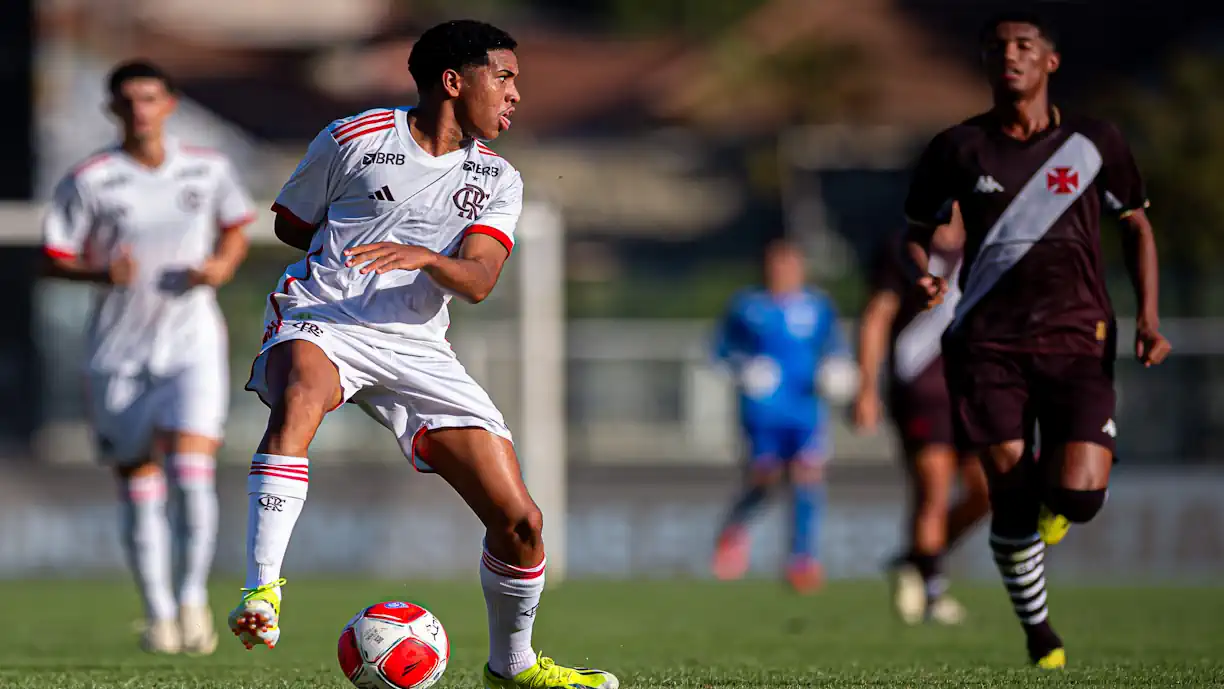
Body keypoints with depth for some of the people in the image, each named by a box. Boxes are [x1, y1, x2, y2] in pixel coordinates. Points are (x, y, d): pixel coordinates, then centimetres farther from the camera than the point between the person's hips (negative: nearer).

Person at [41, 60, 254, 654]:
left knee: (193, 469, -17)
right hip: (119, 353, 0)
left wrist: (223, 265, -4)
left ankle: (193, 594, 0)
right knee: (138, 485, 5)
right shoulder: (89, 181, -5)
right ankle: (158, 613, 19)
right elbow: (54, 259, -3)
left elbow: (235, 230, 18)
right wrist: (101, 274, -23)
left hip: (193, 343, 0)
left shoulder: (208, 170, 2)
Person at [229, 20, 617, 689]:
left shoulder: (498, 180, 12)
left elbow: (477, 281, -5)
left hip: (417, 347, 4)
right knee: (301, 394, -43)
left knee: (520, 521, -4)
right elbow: (289, 221, 15)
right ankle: (261, 592, -48)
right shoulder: (356, 138, 2)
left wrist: (421, 256, -25)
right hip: (319, 318, -4)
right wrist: (369, 256, 9)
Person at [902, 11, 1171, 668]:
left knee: (1078, 494, -18)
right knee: (1008, 495, -7)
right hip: (989, 341, 0)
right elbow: (918, 230, 15)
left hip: (1077, 338, 0)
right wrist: (922, 275, -9)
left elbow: (1135, 224, 15)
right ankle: (1039, 636, 14)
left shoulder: (1094, 142, 4)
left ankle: (1053, 495, 22)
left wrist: (1147, 317, 3)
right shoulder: (958, 147, 3)